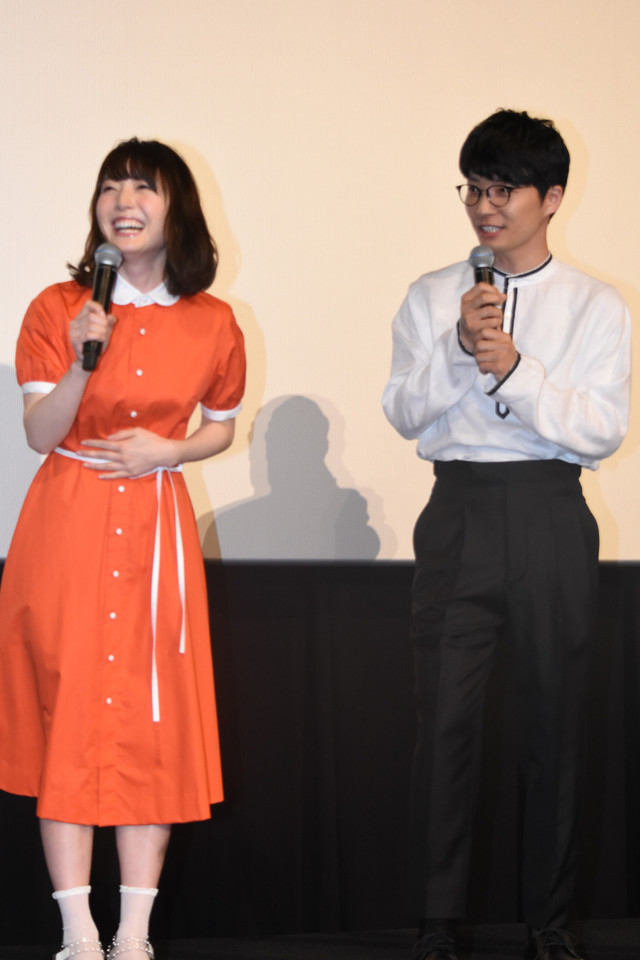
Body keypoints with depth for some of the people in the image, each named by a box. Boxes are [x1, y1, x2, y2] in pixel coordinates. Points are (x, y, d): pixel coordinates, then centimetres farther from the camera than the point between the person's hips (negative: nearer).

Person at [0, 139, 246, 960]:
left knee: (152, 716, 0)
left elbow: (221, 428, 15)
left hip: (156, 530, 1)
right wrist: (82, 362, -20)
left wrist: (168, 450, -5)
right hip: (67, 524, -1)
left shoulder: (211, 324, 2)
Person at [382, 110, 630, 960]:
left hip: (551, 516, 0)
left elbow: (604, 429, -6)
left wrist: (515, 369, -17)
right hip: (459, 511, 1)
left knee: (555, 720, 4)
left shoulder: (596, 306, 5)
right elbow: (404, 413, 0)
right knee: (445, 721, -3)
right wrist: (459, 346, -15)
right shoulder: (433, 298, 10)